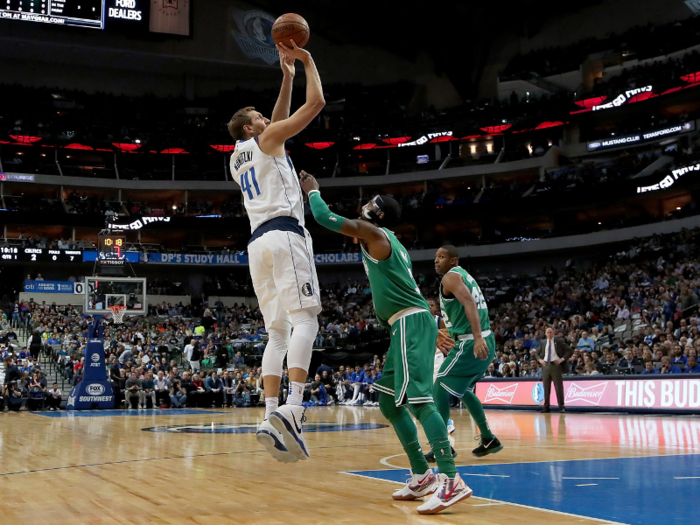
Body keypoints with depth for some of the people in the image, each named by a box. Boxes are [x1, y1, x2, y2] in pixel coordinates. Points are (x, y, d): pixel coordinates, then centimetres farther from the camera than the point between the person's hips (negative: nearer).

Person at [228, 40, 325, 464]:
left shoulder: (238, 158, 28)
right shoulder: (266, 140, 7)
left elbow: (279, 121, 40)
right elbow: (316, 102, 6)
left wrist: (287, 77, 41)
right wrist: (307, 61, 20)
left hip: (259, 242, 8)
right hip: (285, 233, -8)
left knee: (278, 333, 5)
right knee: (305, 320, -15)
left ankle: (271, 418, -6)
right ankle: (293, 408, -30)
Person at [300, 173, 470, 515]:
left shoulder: (372, 232, -4)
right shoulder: (388, 243, 24)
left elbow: (323, 217, -6)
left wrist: (312, 190, 14)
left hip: (411, 323, -10)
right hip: (407, 325, 10)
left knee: (418, 398, -19)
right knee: (388, 400, 13)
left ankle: (451, 480, -26)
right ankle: (422, 476, 14)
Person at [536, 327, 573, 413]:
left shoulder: (559, 341, 0)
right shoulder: (543, 342, 12)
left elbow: (570, 351, 0)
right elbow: (537, 353, 23)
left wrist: (562, 359, -10)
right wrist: (540, 359, 3)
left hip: (556, 365, -4)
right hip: (545, 365, 4)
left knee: (559, 387, -4)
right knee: (546, 387, 6)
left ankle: (561, 406, 1)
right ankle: (546, 407, 12)